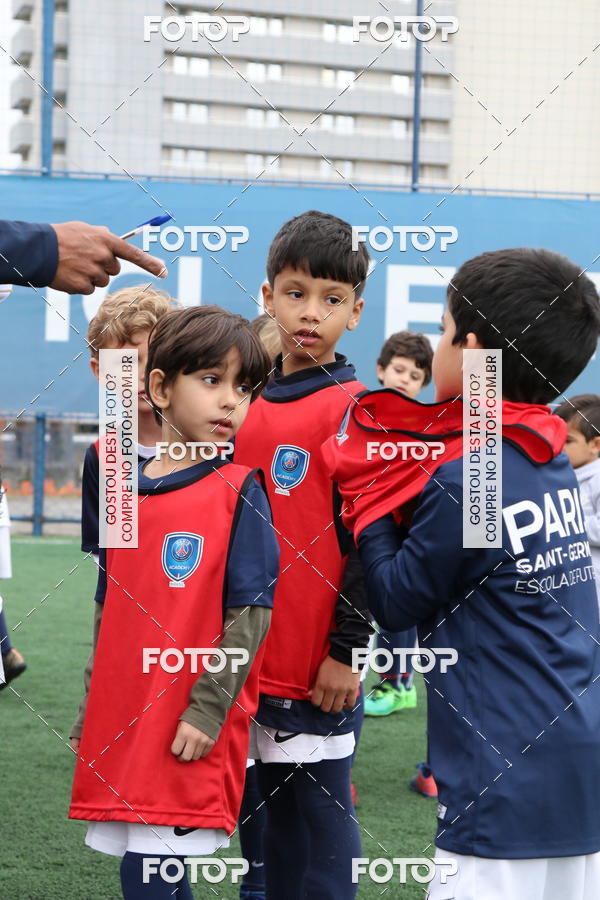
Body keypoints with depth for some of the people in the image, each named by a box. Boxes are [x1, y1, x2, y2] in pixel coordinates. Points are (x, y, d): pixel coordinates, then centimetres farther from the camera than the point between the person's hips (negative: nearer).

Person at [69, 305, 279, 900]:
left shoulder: (239, 492, -6)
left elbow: (251, 613, -9)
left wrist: (208, 709, -15)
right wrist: (93, 711, 17)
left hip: (191, 738, -5)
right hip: (121, 725, 5)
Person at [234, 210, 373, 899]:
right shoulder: (249, 405, 11)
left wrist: (347, 650, -12)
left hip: (320, 664, -6)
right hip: (254, 656, 7)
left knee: (320, 814, 0)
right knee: (274, 812, 15)